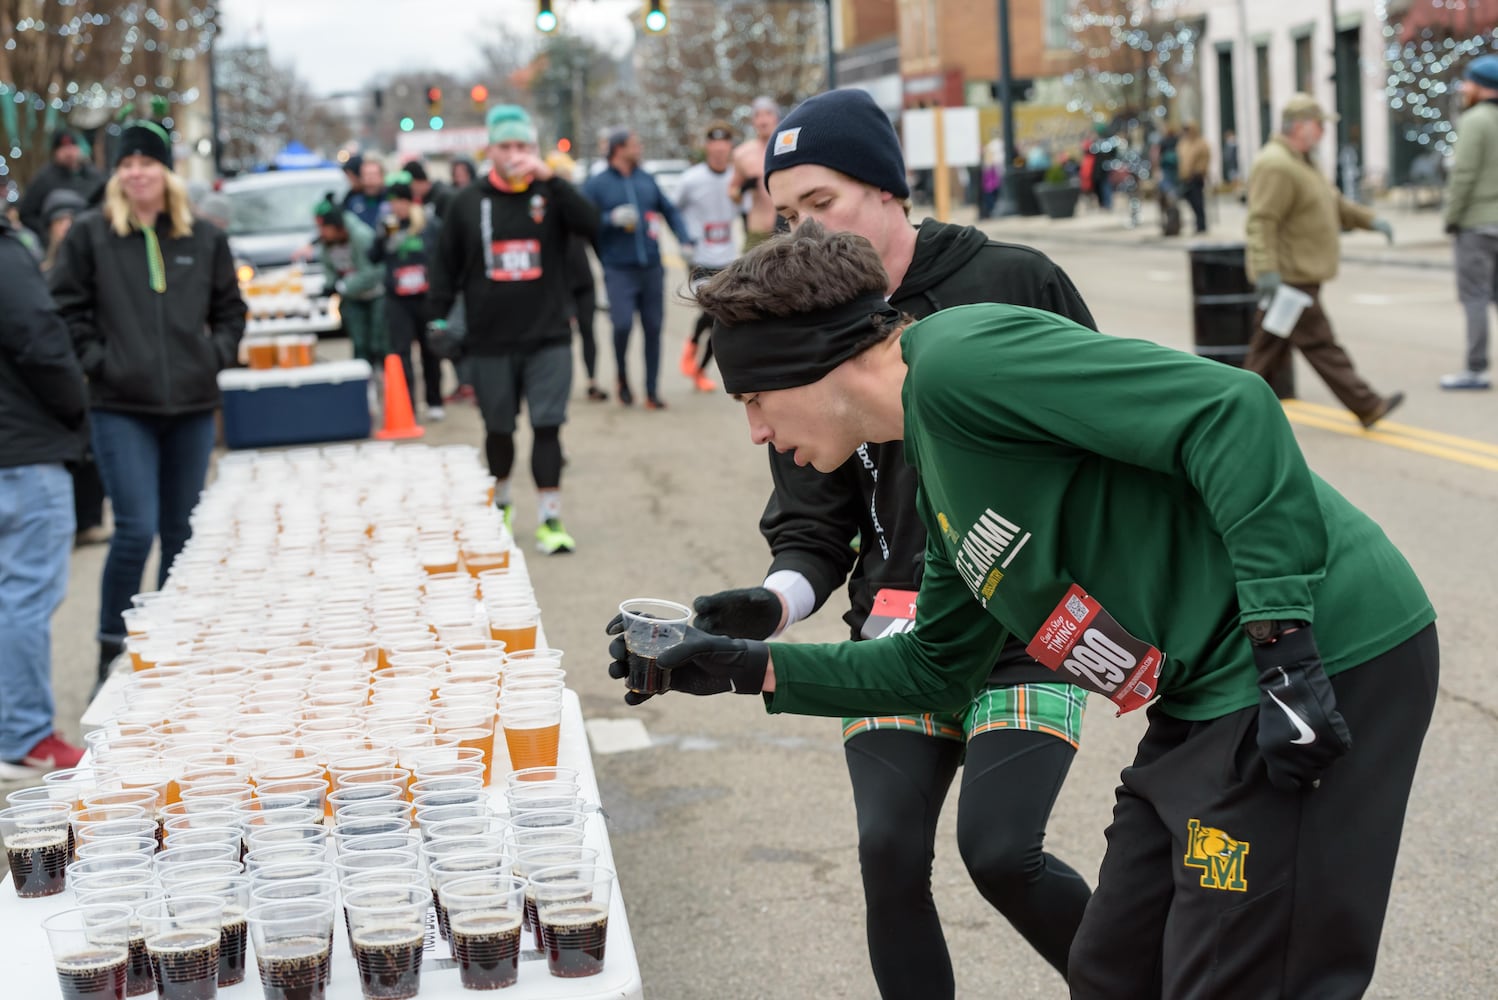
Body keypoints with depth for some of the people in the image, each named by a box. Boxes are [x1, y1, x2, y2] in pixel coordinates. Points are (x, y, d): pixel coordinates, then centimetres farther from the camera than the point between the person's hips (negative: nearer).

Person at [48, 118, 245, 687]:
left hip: (192, 405, 3)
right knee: (136, 529, -11)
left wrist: (216, 355, 3)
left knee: (182, 532, 10)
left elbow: (230, 309, 17)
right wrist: (96, 361, -7)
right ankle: (112, 651, 2)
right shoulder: (90, 235, 1)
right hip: (121, 407, -3)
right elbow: (66, 310, 2)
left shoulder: (204, 239, 8)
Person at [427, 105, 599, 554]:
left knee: (548, 427, -7)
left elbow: (590, 225, -18)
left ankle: (550, 518, -3)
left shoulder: (550, 195, 1)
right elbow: (447, 265, 9)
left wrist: (550, 178, -23)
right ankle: (500, 504, 34)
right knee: (498, 429, 13)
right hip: (489, 341, 1)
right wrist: (439, 318, 3)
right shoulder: (468, 202, 4)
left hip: (548, 338, -1)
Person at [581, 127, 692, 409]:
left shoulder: (647, 181, 13)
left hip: (651, 268, 4)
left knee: (653, 328, 3)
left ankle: (652, 391, 12)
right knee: (623, 324, -16)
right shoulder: (596, 184, 2)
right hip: (619, 269, -4)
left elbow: (670, 211, 18)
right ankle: (622, 378, 11)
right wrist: (612, 218, -18)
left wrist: (685, 241, 6)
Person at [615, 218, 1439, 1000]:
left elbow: (1234, 411, -23)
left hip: (1325, 659, -10)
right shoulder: (939, 476, 17)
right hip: (1210, 691, 10)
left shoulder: (957, 357, -15)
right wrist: (749, 668, 26)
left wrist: (1284, 646, -25)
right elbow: (939, 668, 29)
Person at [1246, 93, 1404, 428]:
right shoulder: (1275, 166, -17)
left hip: (1300, 274, 11)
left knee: (1272, 347, 12)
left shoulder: (1300, 162, 19)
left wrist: (1371, 220, 19)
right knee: (1320, 344, -6)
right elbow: (1262, 222, -25)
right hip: (1289, 276, -11)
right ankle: (1366, 407, -5)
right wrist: (1267, 272, -31)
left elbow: (1335, 204, 28)